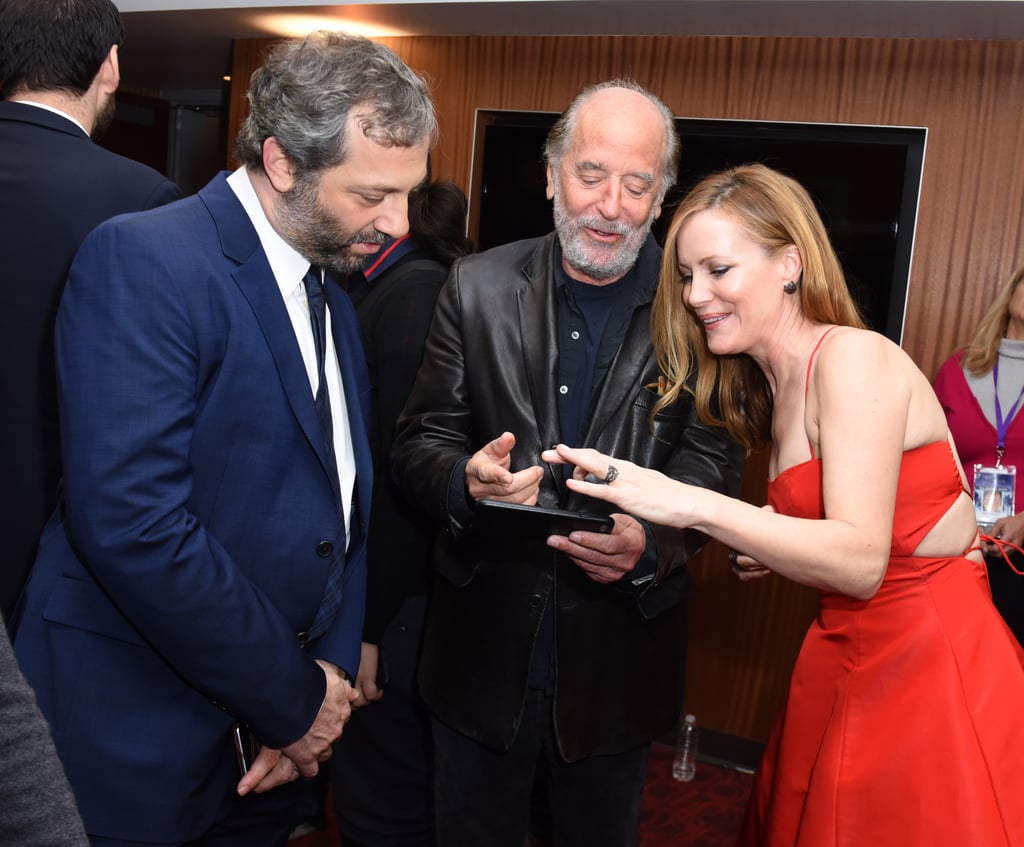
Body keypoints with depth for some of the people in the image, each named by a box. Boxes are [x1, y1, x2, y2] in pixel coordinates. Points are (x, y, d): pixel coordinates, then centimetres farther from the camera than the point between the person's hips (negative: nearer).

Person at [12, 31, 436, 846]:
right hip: (142, 739, -6)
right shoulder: (141, 259, -17)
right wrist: (294, 700, -16)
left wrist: (331, 671, -1)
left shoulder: (334, 298, 8)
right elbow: (133, 522, -26)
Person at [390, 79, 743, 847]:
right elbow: (418, 444, -2)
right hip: (484, 648, 1)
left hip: (619, 661, 0)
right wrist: (466, 480, -25)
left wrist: (653, 545, -27)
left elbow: (714, 466, -7)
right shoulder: (479, 287, -3)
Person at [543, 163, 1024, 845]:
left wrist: (693, 505, -34)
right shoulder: (775, 387, 9)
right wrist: (786, 552, -5)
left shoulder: (854, 357, -16)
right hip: (846, 662, 8)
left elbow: (861, 562, -26)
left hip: (933, 665, -8)